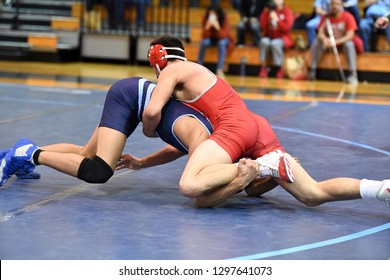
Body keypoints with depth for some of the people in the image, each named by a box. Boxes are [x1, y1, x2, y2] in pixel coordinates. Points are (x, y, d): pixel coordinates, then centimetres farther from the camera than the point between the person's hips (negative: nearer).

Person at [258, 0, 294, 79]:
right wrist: (266, 13, -14)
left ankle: (279, 68, -22)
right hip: (269, 37, 3)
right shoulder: (268, 11, 5)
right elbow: (262, 26, -5)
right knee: (264, 41, -32)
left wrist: (277, 20, -23)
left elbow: (287, 27, -15)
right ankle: (263, 67, -23)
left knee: (275, 43, -36)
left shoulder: (287, 12, -3)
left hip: (282, 38, -3)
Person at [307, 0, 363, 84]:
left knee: (349, 44, -35)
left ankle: (353, 74, -35)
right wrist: (324, 39, -34)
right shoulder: (326, 17, -4)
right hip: (329, 41, 3)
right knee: (317, 42, -23)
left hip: (343, 41, -3)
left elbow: (350, 35, -21)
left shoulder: (347, 16, -14)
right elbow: (320, 33, -9)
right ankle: (312, 70, -20)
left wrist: (336, 42, -36)